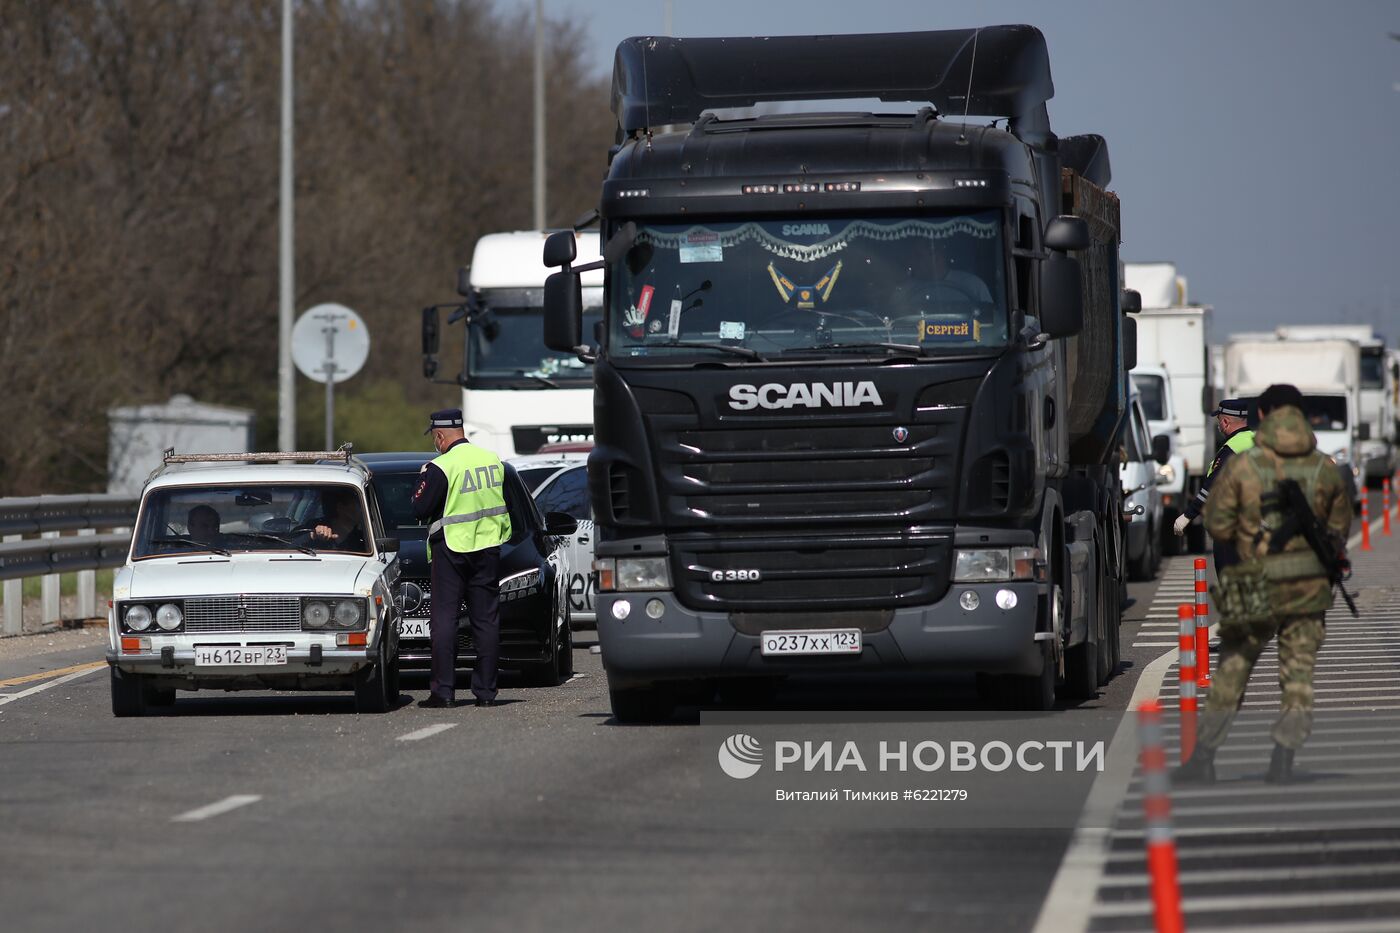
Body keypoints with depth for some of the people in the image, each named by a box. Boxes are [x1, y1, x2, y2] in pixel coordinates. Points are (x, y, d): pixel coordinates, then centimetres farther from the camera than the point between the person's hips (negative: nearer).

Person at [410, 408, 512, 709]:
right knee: (487, 621, 7)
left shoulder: (441, 467, -15)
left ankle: (443, 690, -5)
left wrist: (424, 481, 3)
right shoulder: (493, 460, 6)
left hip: (451, 548, -5)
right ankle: (485, 690, 6)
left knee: (444, 619, 0)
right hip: (488, 548, 5)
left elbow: (419, 509, -12)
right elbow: (504, 503, 17)